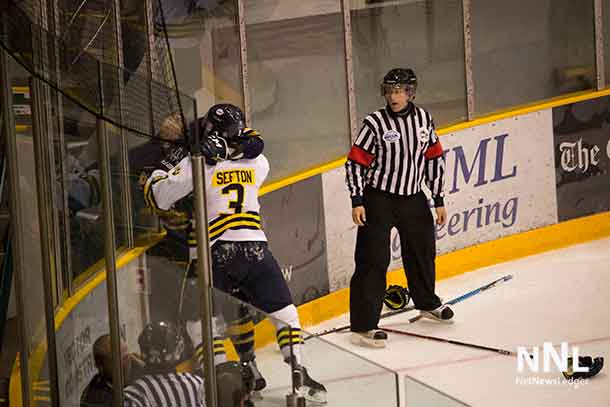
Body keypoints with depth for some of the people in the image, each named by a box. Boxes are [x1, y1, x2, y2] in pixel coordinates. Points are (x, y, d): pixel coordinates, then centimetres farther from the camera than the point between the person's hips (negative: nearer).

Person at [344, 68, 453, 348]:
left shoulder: (423, 118, 1)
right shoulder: (375, 123, -13)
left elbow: (434, 159, 9)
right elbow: (355, 162, -10)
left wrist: (439, 200, 8)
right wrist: (357, 201, -15)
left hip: (413, 198, 6)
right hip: (378, 199, -5)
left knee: (423, 252, 21)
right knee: (373, 260, -10)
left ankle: (427, 304, 45)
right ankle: (363, 325, -9)